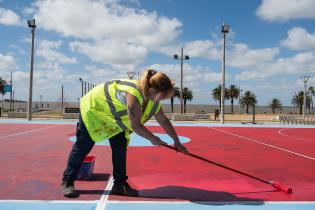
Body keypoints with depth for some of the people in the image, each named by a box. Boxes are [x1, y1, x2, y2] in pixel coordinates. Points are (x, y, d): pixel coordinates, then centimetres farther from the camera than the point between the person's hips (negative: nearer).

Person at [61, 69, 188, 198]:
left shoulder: (153, 101, -13)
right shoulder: (134, 95, -41)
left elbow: (164, 121, -1)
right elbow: (135, 126, -36)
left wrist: (176, 141, 1)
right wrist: (152, 138, -20)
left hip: (113, 115, 8)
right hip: (92, 108, -7)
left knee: (120, 148, 0)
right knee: (82, 147, 0)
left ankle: (119, 184, 11)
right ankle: (67, 182, 15)